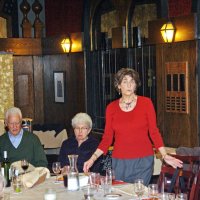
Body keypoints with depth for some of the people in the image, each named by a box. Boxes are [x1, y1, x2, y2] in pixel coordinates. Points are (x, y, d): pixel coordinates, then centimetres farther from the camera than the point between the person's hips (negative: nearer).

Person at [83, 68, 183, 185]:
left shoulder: (146, 103, -1)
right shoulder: (111, 108, 4)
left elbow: (154, 131, 0)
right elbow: (107, 138, 5)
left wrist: (164, 155, -9)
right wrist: (93, 158, -5)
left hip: (143, 161, -2)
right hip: (119, 162, 2)